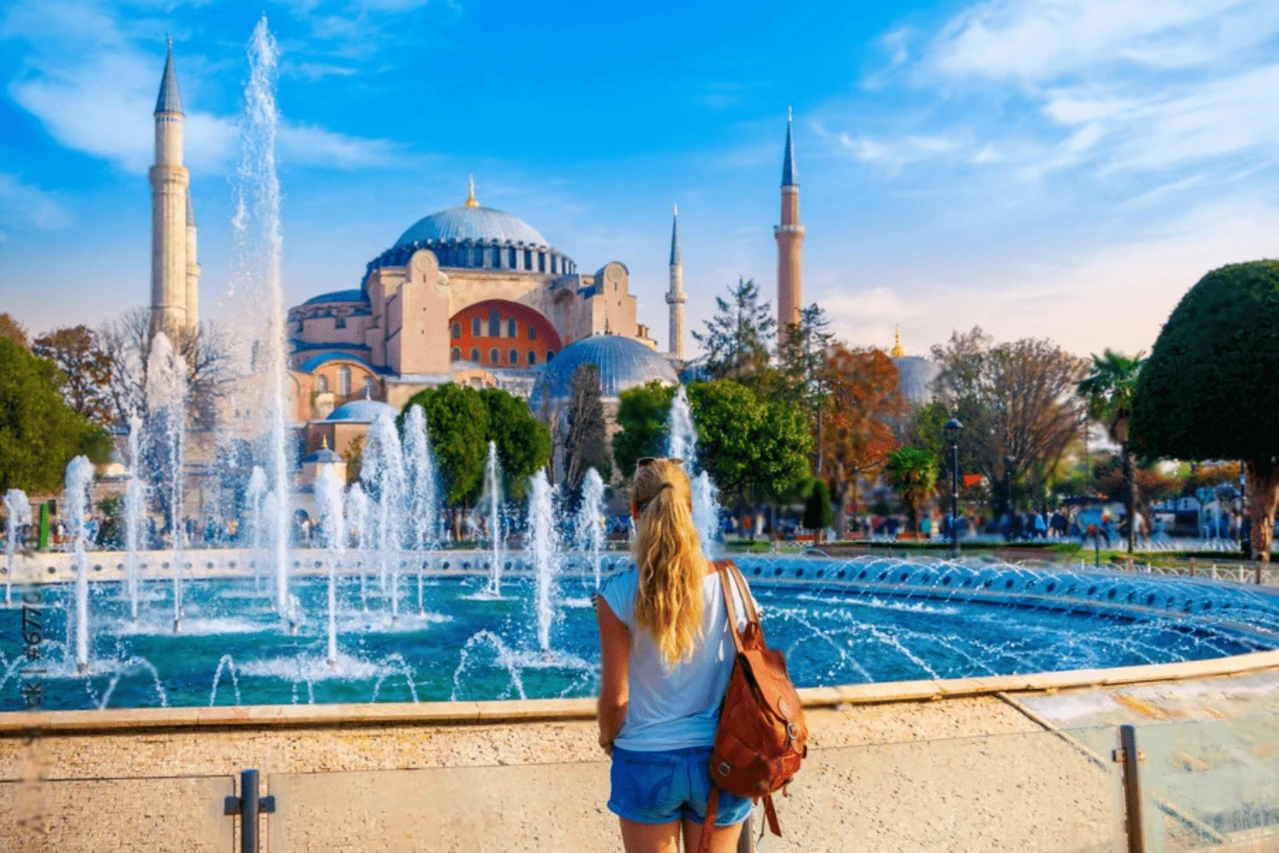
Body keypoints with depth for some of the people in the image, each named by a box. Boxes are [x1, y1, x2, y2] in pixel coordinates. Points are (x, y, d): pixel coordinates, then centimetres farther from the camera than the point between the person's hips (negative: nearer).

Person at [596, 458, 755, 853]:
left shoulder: (620, 594, -14)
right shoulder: (729, 584, -7)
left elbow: (616, 697, -10)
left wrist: (607, 736, 11)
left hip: (646, 762, -2)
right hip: (719, 760, 2)